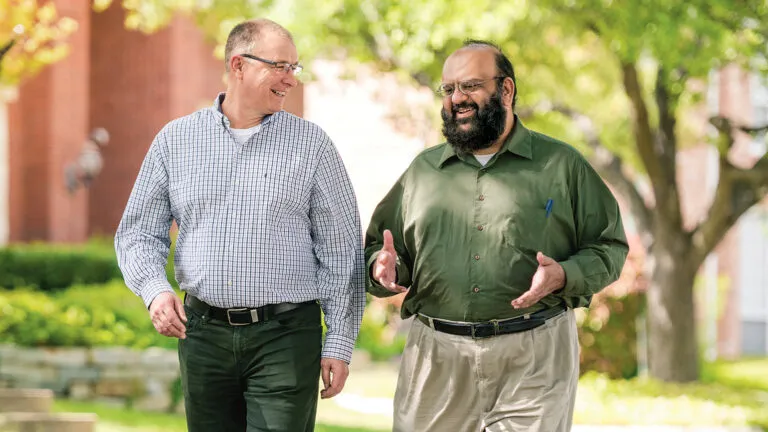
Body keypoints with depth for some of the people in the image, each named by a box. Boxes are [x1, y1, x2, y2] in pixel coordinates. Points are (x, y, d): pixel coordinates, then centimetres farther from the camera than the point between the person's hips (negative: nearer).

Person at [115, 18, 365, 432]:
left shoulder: (312, 145, 3)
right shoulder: (175, 140, 7)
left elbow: (342, 251, 3)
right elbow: (138, 232, 10)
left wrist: (339, 344, -2)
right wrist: (155, 289, -10)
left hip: (285, 336, -2)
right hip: (203, 332, 2)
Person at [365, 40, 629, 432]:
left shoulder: (561, 165, 6)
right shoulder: (422, 170, 15)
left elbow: (609, 247, 5)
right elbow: (377, 248, 19)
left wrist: (563, 276, -15)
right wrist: (384, 269, -5)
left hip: (534, 359, -3)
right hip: (436, 362, 3)